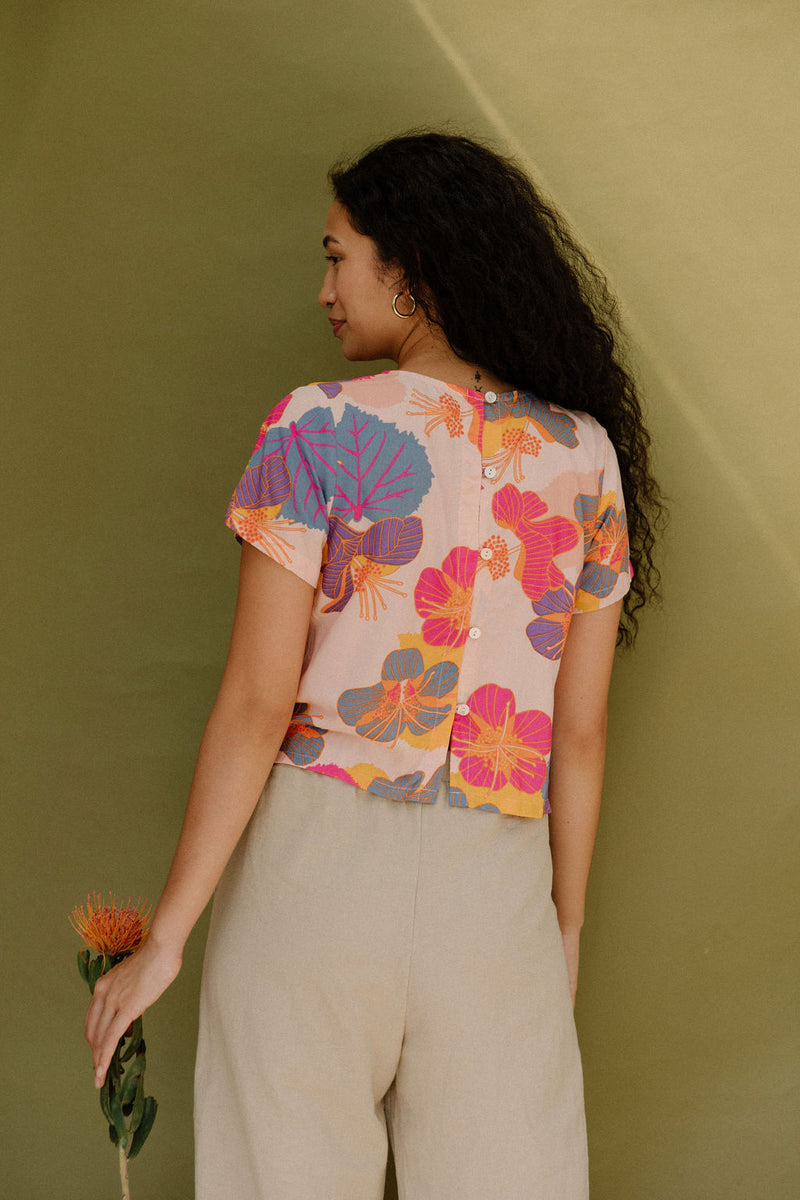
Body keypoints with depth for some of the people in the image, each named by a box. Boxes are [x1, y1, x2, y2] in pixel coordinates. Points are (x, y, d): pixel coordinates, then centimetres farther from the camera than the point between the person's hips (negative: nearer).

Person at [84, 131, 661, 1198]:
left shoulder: (319, 431, -5)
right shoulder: (587, 454, 6)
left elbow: (257, 707, -8)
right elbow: (580, 731, 8)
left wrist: (166, 938, -1)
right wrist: (567, 926, 19)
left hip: (315, 858, -2)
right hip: (495, 886, 3)